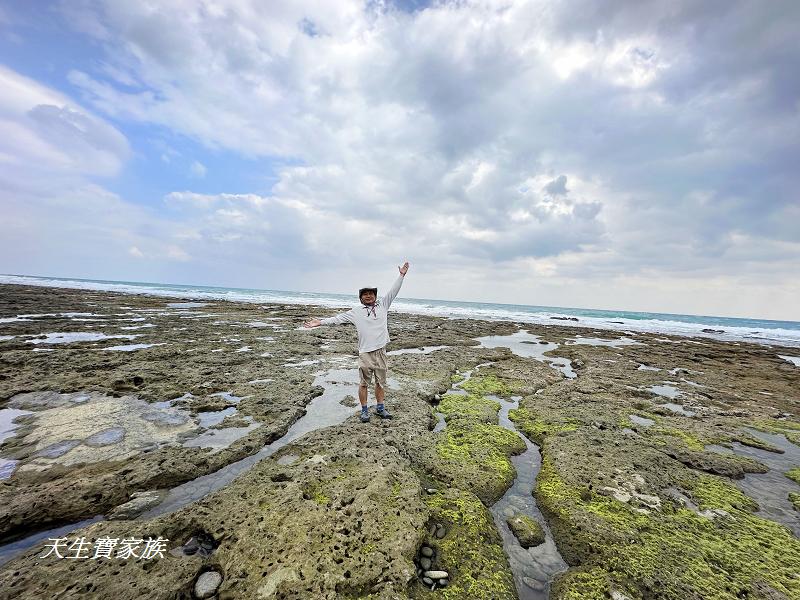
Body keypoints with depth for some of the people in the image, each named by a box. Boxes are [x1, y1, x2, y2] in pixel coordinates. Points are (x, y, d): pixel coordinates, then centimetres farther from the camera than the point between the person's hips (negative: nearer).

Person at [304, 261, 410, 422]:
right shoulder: (356, 311, 4)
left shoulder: (383, 305, 8)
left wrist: (401, 275, 3)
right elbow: (338, 318, 2)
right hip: (365, 353, -2)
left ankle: (380, 408, 29)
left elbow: (393, 291, 7)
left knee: (381, 382, 13)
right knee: (363, 383, 6)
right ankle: (364, 410, 23)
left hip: (381, 351, 2)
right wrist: (320, 322, -4)